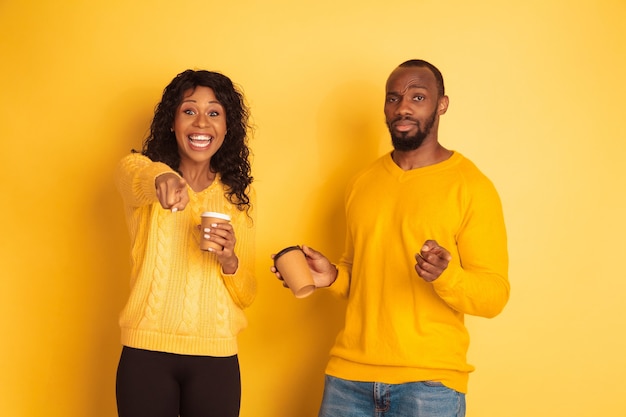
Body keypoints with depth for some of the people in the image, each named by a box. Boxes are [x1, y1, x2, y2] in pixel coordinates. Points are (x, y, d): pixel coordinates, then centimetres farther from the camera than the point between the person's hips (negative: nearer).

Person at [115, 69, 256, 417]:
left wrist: (230, 262, -15)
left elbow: (247, 296, 7)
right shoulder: (140, 170, 1)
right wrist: (161, 177, -48)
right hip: (146, 353, -2)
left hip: (216, 360, 2)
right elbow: (131, 173, -26)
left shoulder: (240, 194, 7)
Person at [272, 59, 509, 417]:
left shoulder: (472, 187, -5)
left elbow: (494, 296, -7)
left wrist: (445, 275, -25)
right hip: (350, 374, 5)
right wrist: (331, 276, 2)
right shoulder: (362, 185, 12)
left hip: (429, 381, -4)